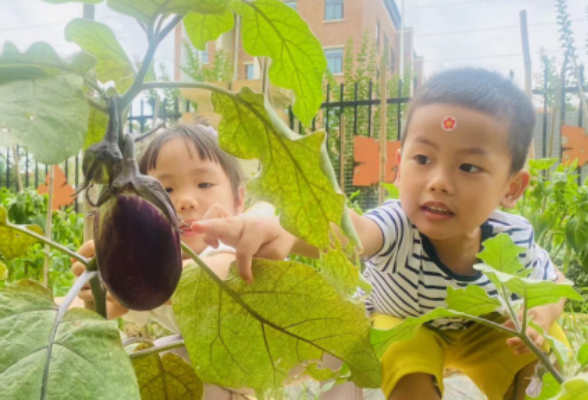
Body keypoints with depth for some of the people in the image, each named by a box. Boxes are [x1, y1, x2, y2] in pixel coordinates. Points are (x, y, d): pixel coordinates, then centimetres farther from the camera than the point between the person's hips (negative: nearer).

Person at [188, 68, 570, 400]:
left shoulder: (514, 239, -26)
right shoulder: (398, 227, -40)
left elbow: (553, 281, -4)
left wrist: (541, 315, -28)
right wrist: (283, 231, -86)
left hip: (480, 332, 4)